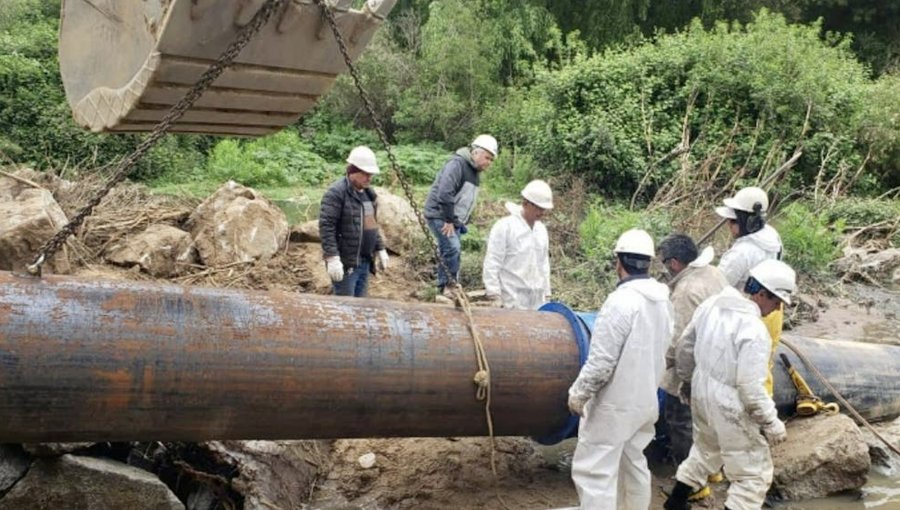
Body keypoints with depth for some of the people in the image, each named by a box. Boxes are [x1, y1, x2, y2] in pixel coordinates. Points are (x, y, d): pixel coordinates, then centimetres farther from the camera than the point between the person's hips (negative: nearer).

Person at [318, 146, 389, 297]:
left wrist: (380, 249, 19)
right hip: (345, 263, -8)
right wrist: (332, 258, -24)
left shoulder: (368, 193, 15)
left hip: (365, 262, 8)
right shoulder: (336, 193, -13)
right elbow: (326, 227, -19)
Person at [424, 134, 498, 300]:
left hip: (453, 219, 9)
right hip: (439, 216, -9)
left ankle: (444, 286, 17)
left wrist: (463, 222, 12)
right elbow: (444, 194, -28)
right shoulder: (457, 164, -19)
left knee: (450, 251, 9)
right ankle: (451, 284, -11)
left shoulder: (475, 172, 13)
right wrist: (449, 220, -23)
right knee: (452, 248, -19)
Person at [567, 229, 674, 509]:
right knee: (634, 463, 21)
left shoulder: (622, 301, -23)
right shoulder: (663, 300, 3)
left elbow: (601, 361, -23)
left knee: (594, 471, -2)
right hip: (646, 400, 9)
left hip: (615, 404, -9)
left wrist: (578, 394, -11)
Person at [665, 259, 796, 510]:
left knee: (705, 450, 32)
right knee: (754, 473, 8)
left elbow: (684, 347, 8)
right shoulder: (754, 330, -26)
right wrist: (772, 423, -12)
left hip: (701, 392, 9)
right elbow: (751, 388, -25)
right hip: (729, 406, -9)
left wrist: (687, 380, 24)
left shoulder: (712, 304, -3)